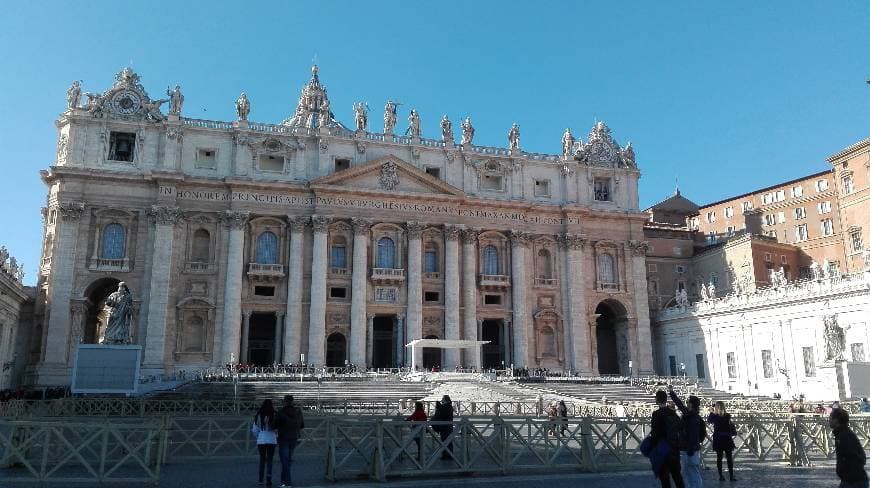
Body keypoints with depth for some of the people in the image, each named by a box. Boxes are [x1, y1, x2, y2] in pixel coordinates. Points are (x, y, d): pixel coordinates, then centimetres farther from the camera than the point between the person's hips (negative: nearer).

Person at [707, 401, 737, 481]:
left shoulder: (714, 416, -10)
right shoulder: (727, 416, -8)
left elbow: (708, 421, 11)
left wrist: (711, 412, 19)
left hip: (718, 440, 0)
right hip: (727, 439, 0)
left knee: (719, 458, 8)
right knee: (729, 458, 8)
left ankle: (721, 476, 8)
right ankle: (731, 476, 6)